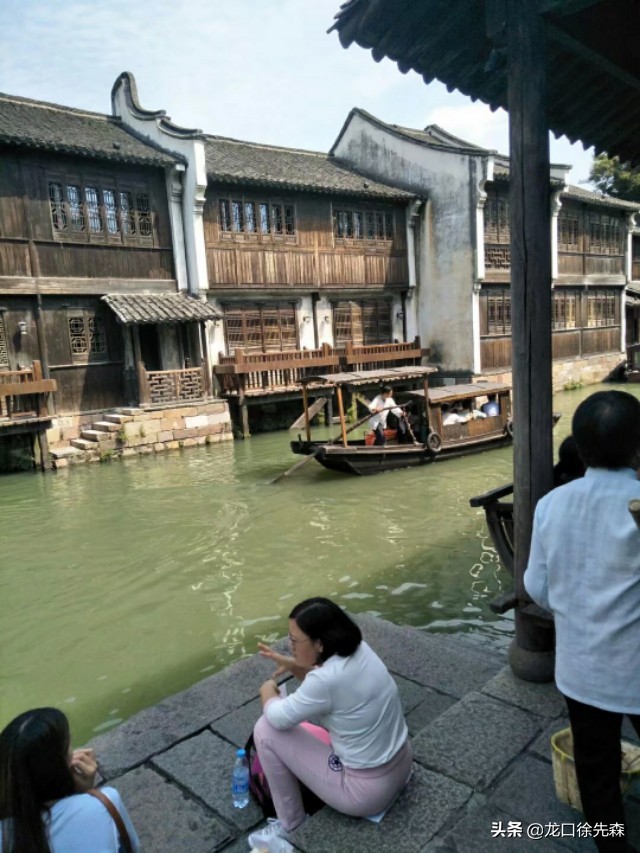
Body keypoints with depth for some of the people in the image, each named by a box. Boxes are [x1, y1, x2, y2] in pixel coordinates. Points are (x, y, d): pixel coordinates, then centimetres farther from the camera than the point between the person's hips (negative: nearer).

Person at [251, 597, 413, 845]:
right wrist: (293, 666, 1)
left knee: (266, 729, -4)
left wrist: (268, 692, 6)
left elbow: (279, 718, -14)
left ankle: (290, 824, 11)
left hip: (368, 791, -8)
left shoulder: (329, 679, -30)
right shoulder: (358, 649, -6)